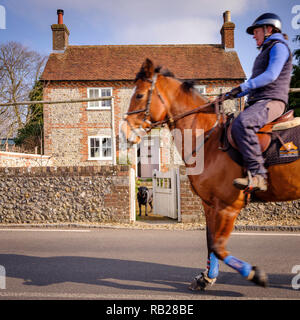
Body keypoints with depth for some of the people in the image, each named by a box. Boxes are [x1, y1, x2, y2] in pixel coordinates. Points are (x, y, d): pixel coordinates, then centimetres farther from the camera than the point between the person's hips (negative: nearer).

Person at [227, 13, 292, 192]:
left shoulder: (278, 46, 0)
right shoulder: (266, 52, 30)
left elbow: (271, 75, -17)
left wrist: (244, 86, -22)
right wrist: (235, 94, 19)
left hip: (271, 100, -11)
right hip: (259, 102, 11)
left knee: (242, 124, -37)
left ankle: (258, 175, -38)